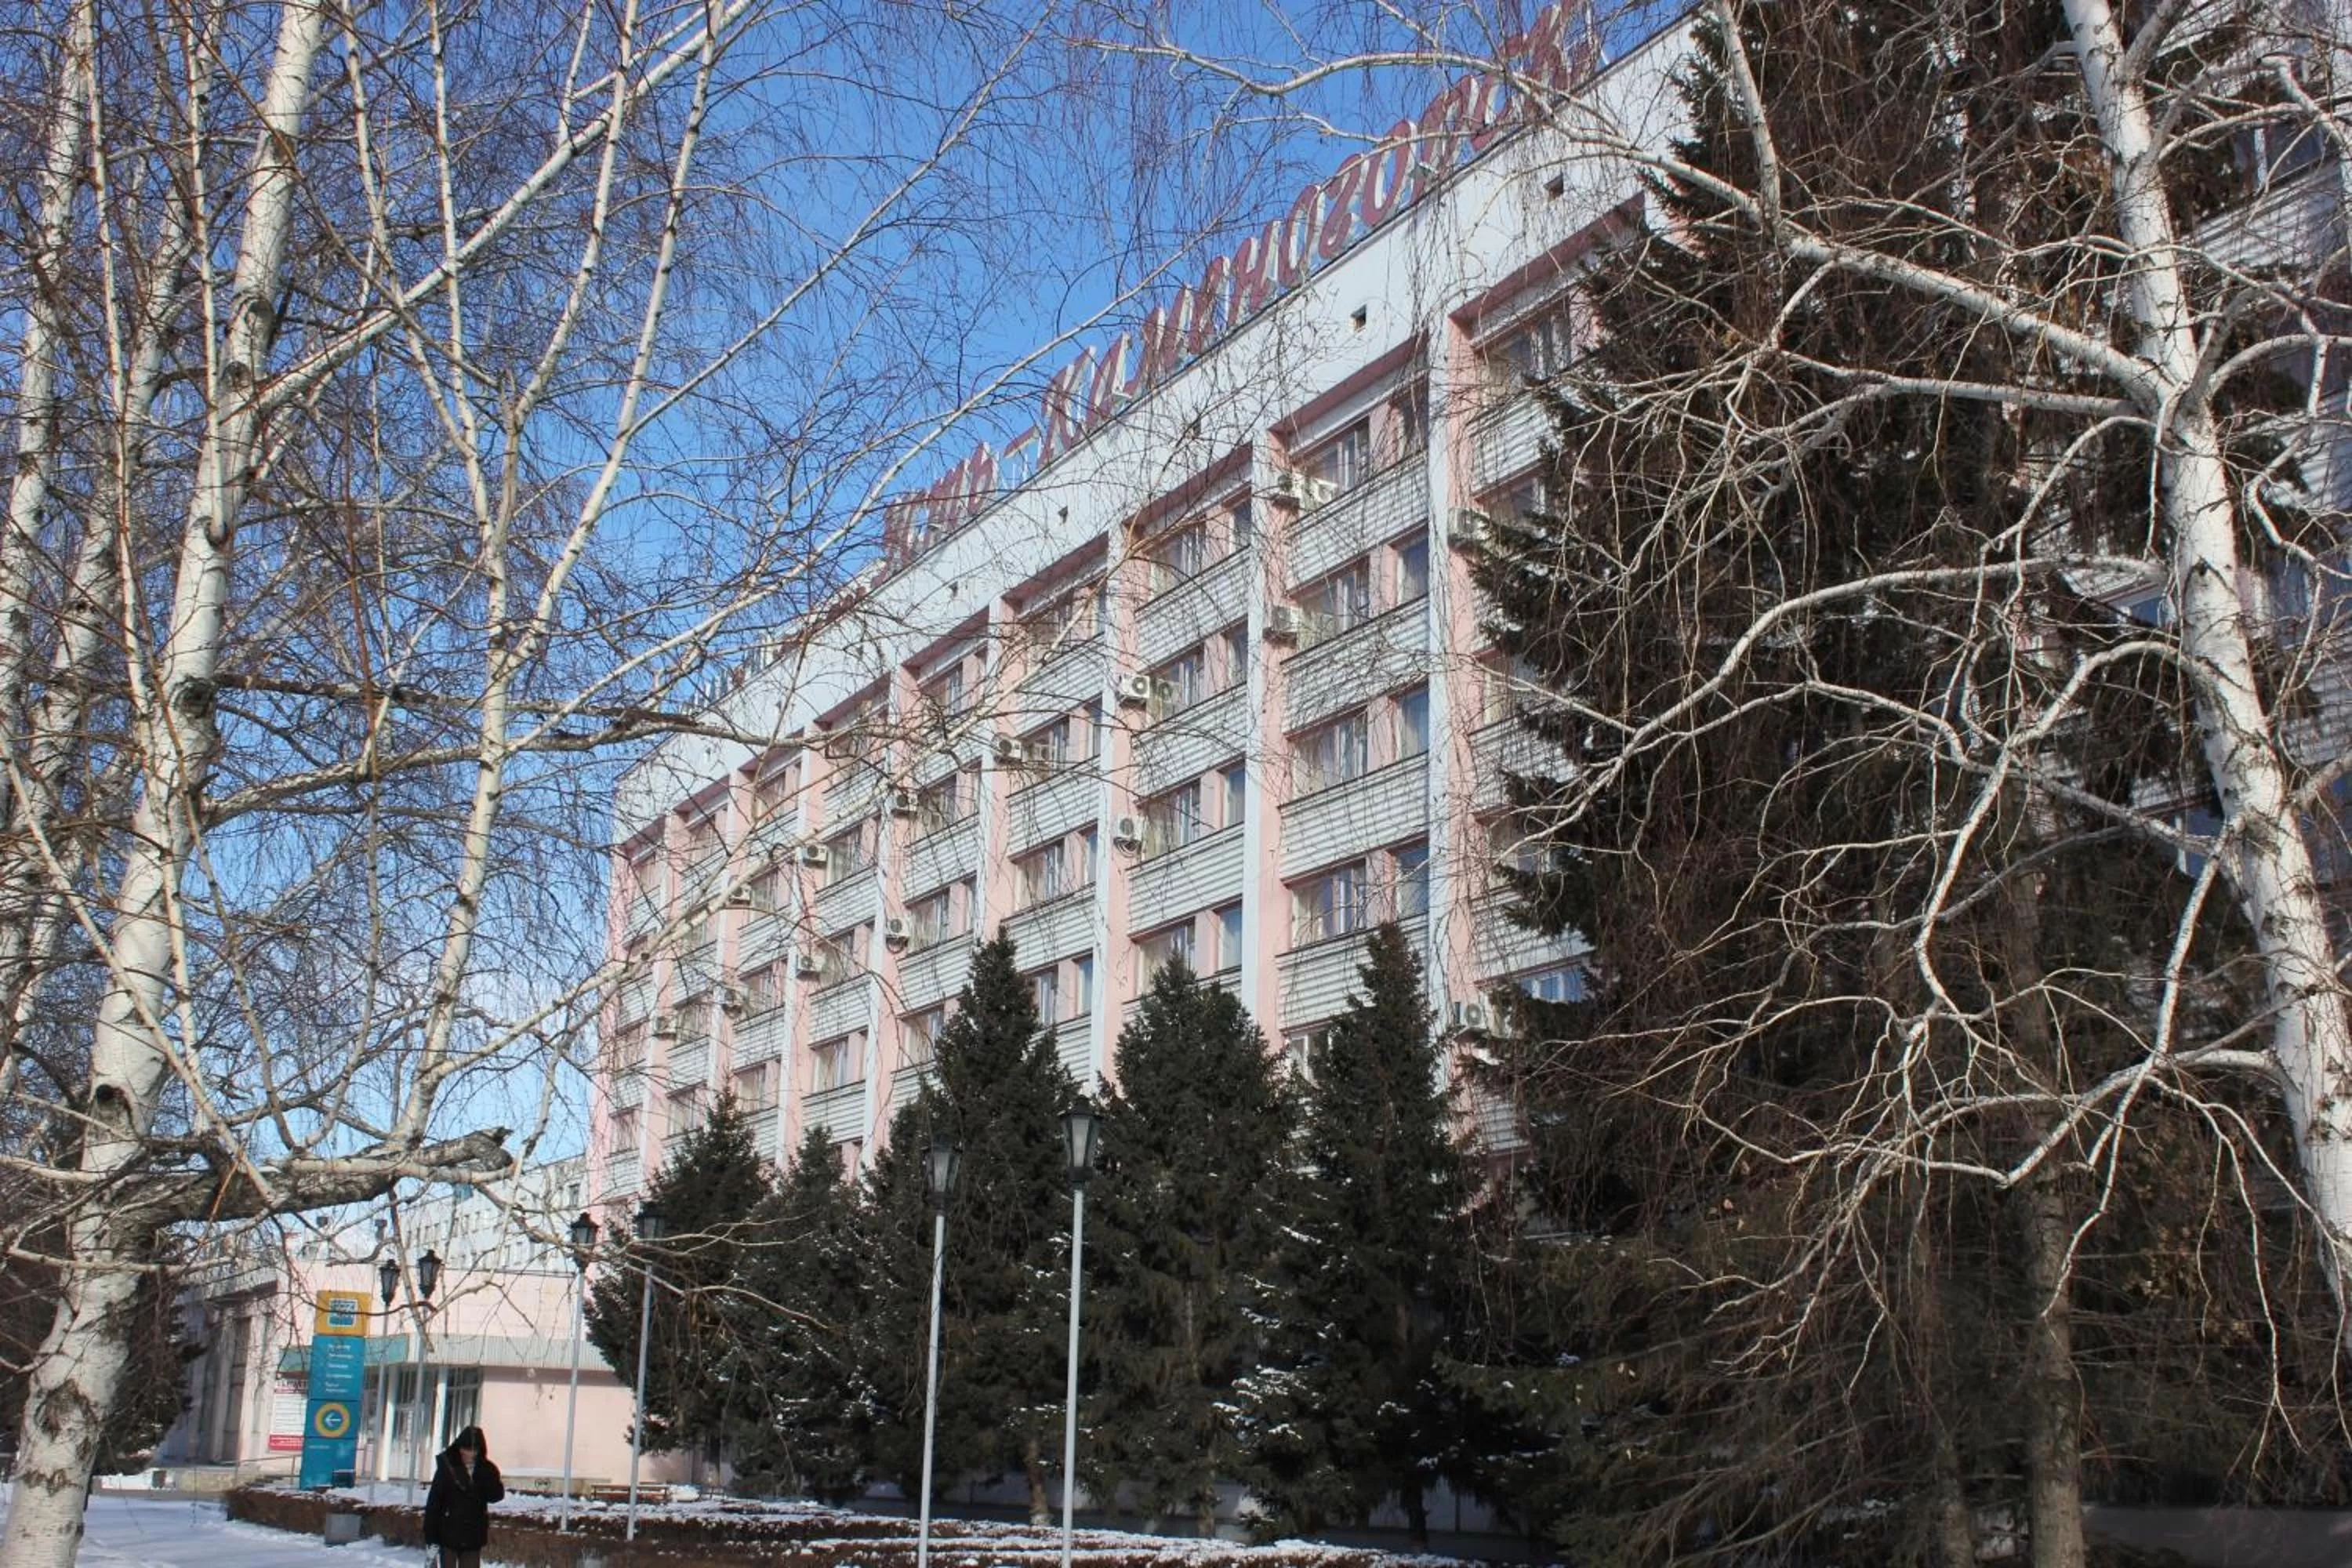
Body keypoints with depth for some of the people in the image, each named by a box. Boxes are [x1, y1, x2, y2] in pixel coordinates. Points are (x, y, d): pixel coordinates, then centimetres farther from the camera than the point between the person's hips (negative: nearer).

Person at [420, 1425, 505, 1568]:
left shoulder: (487, 1470, -1)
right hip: (449, 1533, -2)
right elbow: (434, 1501, -9)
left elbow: (495, 1495, -10)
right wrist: (431, 1536, -13)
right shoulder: (447, 1467, -9)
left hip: (473, 1535, 2)